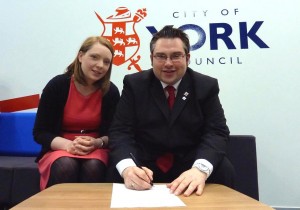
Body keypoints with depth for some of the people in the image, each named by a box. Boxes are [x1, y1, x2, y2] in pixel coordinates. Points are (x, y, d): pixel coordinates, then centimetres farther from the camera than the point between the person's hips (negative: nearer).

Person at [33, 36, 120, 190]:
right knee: (66, 166, -32)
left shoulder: (111, 91, -5)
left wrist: (97, 142, -23)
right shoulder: (57, 85, -9)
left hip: (96, 149, 1)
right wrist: (68, 144, -25)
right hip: (59, 149, 0)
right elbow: (40, 132, -7)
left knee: (93, 166, -31)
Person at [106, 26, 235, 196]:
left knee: (224, 170, -25)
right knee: (116, 171, -30)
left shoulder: (207, 86, 0)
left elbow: (217, 132, -10)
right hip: (144, 166, -1)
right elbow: (120, 131, -9)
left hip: (190, 166, 2)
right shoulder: (134, 84, -1)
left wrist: (200, 169, -31)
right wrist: (127, 168, -31)